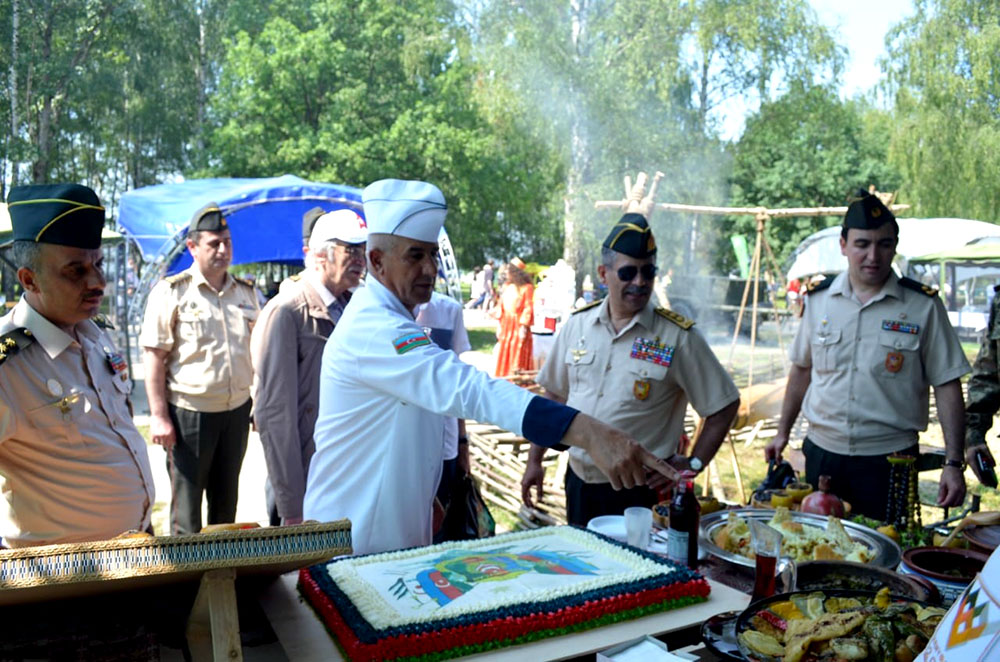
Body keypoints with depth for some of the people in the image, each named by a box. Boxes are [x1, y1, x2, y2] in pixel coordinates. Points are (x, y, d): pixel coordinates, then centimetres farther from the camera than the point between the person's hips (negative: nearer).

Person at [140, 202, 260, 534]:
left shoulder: (246, 292, 9)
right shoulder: (171, 292, -5)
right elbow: (154, 357, -8)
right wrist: (159, 416, -13)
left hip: (237, 410, 5)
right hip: (189, 411, -4)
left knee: (226, 501, 16)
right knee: (187, 507, 5)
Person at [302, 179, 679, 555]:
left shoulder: (388, 321, 9)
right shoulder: (375, 329, -26)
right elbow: (468, 388, -40)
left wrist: (425, 500, 16)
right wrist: (589, 433, -48)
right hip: (356, 543, -9)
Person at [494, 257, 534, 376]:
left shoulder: (527, 287, -9)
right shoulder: (506, 286, 10)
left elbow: (528, 308, -12)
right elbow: (501, 305, 12)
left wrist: (524, 327, -17)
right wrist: (499, 324, 8)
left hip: (518, 326, -6)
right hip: (506, 327, 6)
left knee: (518, 361, -3)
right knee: (504, 359, 10)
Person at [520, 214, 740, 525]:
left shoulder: (678, 337, -10)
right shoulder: (577, 324, 0)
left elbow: (725, 404, -2)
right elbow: (554, 396, 9)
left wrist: (693, 463, -7)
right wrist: (534, 461, 8)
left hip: (641, 491, -3)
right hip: (579, 482, 4)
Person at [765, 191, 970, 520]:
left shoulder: (923, 305, -5)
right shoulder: (817, 298, 2)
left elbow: (947, 386, -4)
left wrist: (953, 463, -9)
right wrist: (782, 432, 13)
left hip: (890, 459, -2)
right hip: (822, 455, 2)